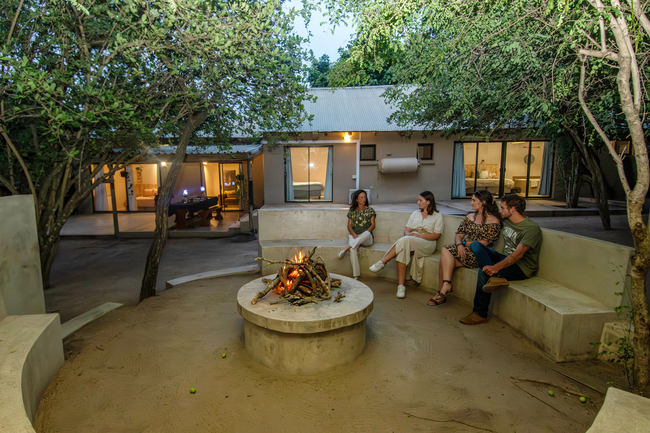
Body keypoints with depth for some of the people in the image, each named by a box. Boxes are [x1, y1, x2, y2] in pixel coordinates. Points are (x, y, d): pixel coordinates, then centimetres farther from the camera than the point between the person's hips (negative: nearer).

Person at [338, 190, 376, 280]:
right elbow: (349, 226, 11)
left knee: (367, 233, -40)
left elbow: (373, 225, 5)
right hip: (354, 236, 0)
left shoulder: (370, 210, 14)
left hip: (367, 238, 0)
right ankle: (356, 275, -34)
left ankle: (346, 248, -41)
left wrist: (363, 234, -13)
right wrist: (354, 234, -12)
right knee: (352, 250, -35)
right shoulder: (352, 211, 17)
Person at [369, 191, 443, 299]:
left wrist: (418, 235, -13)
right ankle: (401, 286, -34)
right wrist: (407, 234, -7)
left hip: (427, 244, -4)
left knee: (405, 241, -37)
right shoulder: (415, 214, 25)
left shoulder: (437, 216, 10)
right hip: (410, 242, 4)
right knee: (402, 251, -35)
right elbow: (406, 229, 18)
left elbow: (436, 235, -1)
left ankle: (382, 262, -32)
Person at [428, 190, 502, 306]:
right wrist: (459, 244, -11)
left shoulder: (494, 221, -2)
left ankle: (444, 289, -24)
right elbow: (458, 235, 11)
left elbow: (483, 244, -11)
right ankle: (442, 292, -23)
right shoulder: (470, 217, 18)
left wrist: (465, 243, -5)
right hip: (464, 249, 6)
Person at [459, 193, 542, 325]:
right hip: (505, 259, 8)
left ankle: (480, 314, -21)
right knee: (476, 245, -16)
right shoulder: (506, 222, 8)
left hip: (523, 267, -8)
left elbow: (518, 254, -30)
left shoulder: (532, 228, -19)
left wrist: (497, 267, -42)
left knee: (484, 272, -32)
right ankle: (495, 278, -34)